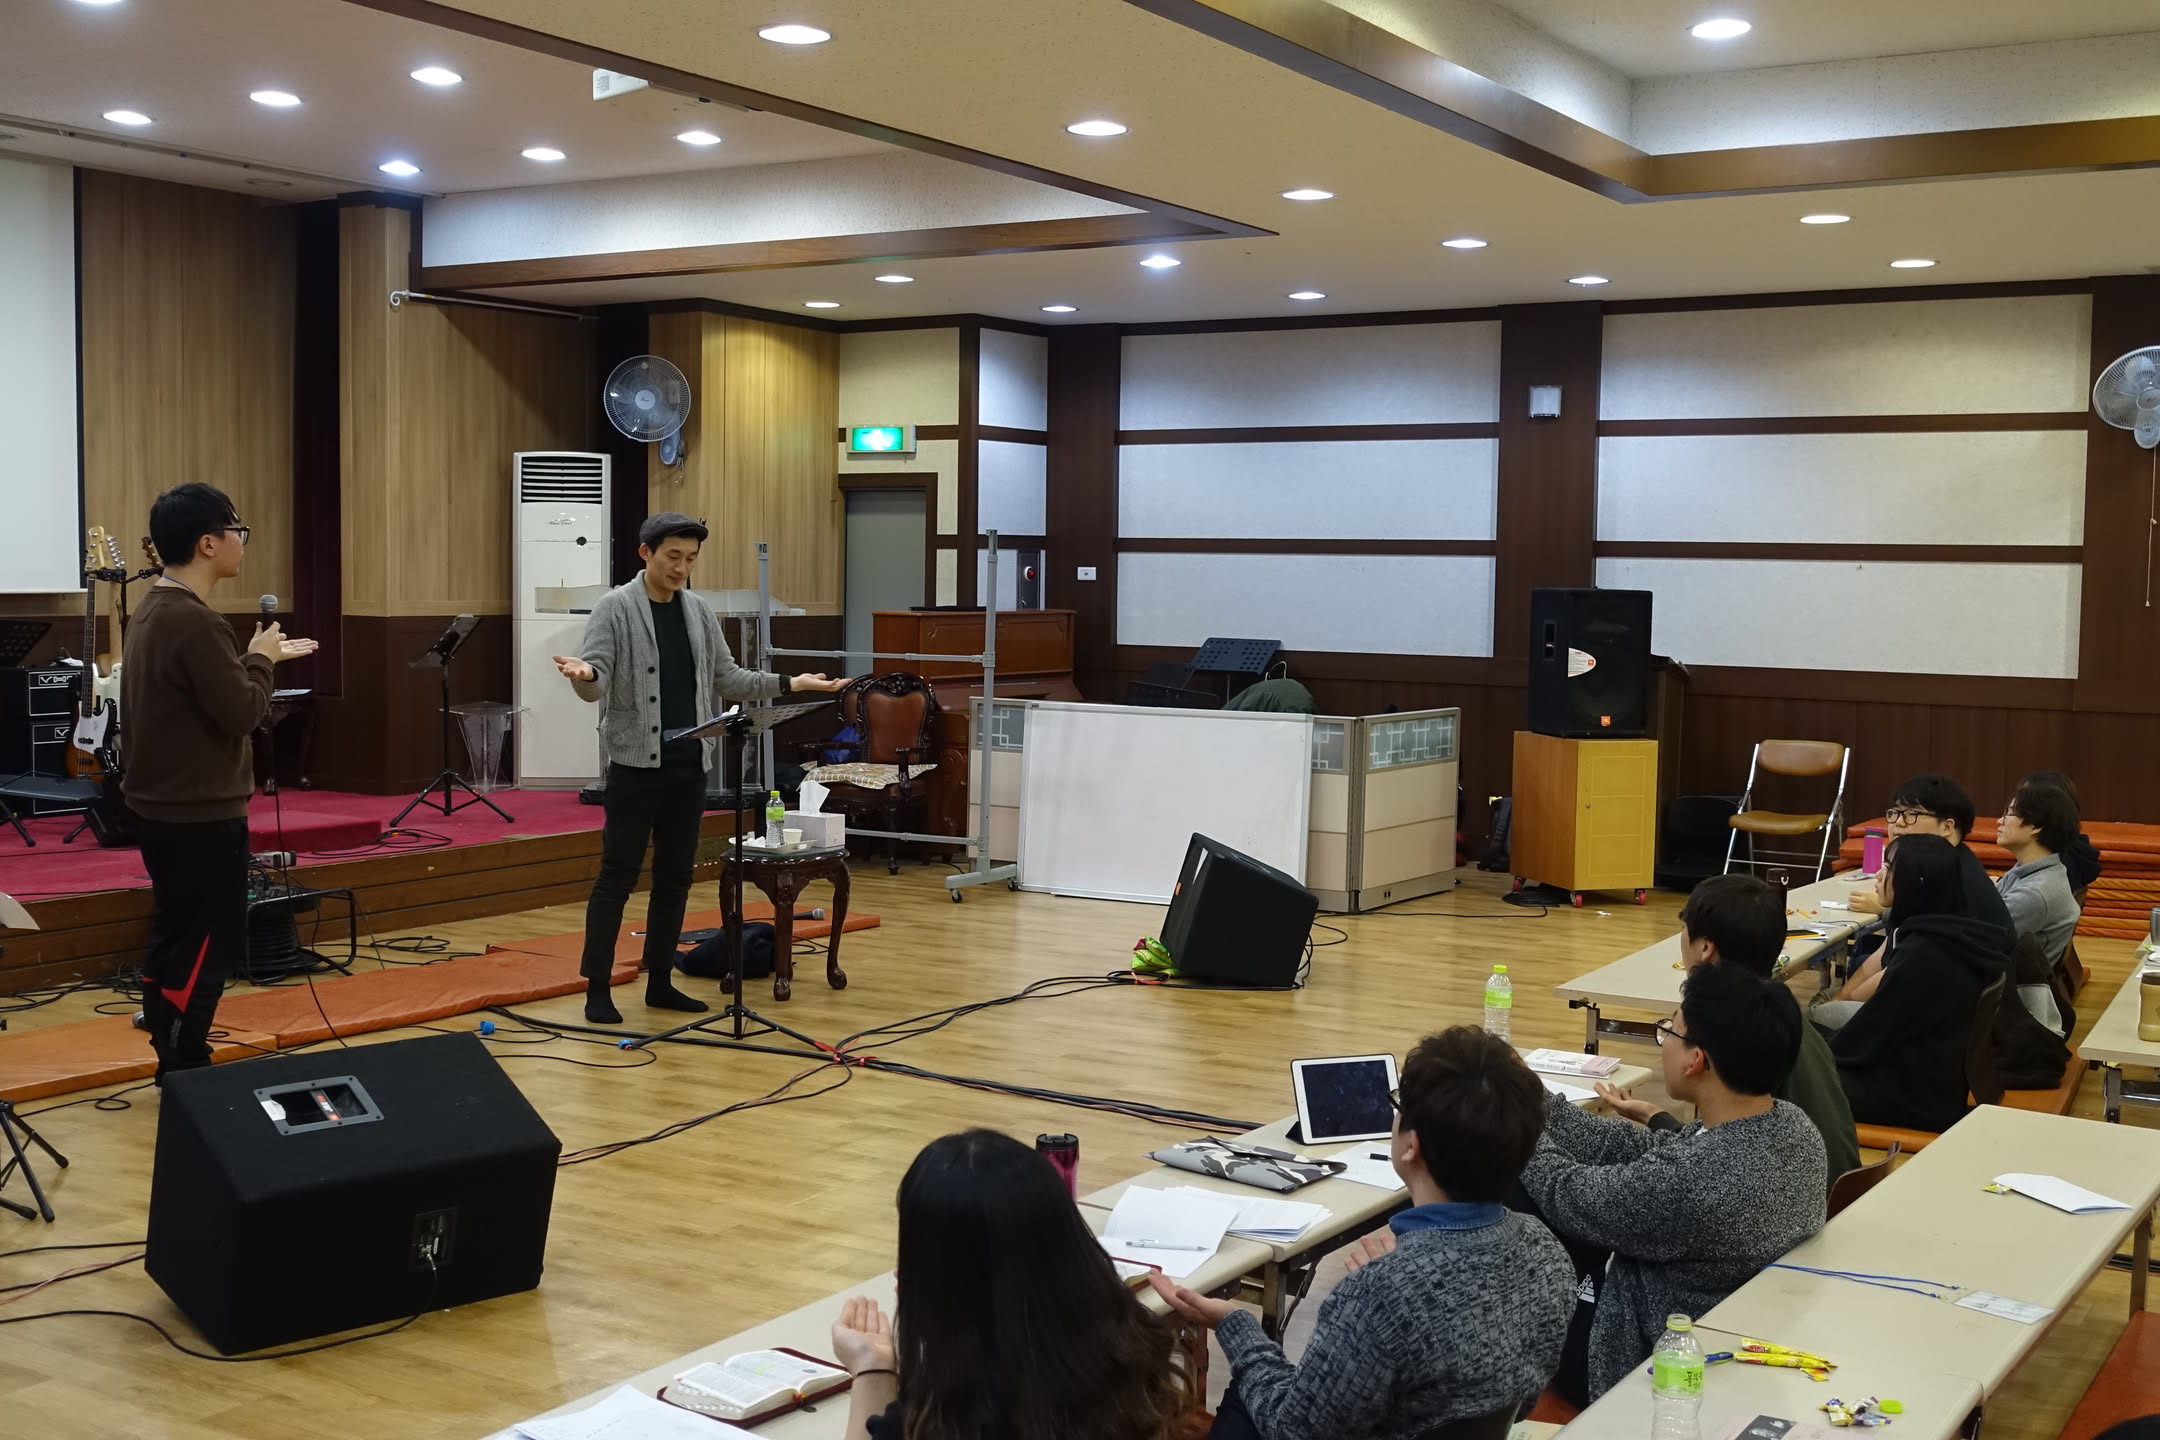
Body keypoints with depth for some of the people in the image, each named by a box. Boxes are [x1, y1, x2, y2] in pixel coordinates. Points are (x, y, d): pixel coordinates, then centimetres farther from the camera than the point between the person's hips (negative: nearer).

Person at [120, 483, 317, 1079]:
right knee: (206, 945, -1)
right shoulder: (194, 622, -23)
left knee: (175, 935, 18)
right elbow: (241, 712, -22)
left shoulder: (153, 611, 8)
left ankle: (175, 1059, 28)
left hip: (163, 804, 10)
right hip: (200, 813, -10)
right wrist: (261, 660, -7)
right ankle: (182, 1072, 6)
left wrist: (258, 659, 13)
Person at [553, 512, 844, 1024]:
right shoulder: (616, 607, -7)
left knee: (675, 877, 9)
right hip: (635, 764, -5)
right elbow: (595, 682, -15)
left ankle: (660, 982, 19)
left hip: (688, 766, 6)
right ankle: (597, 988, 5)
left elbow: (727, 679, 14)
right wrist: (584, 675, -39)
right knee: (618, 876, -3)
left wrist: (790, 683, 7)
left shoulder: (699, 612, 10)